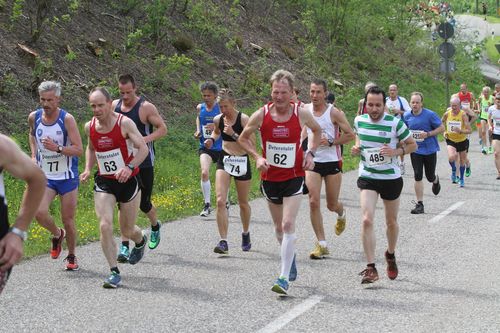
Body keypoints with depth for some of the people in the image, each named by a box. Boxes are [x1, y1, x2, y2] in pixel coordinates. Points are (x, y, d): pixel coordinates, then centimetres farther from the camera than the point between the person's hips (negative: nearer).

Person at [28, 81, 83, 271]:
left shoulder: (67, 119, -16)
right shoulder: (34, 117, -3)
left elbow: (79, 150, -19)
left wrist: (57, 148, -32)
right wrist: (34, 155, 9)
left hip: (67, 177, -3)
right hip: (45, 176, 3)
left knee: (68, 220, 3)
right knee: (39, 212, -19)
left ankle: (72, 256, 27)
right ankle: (57, 235, 14)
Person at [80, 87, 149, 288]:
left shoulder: (124, 123, -15)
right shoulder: (90, 127, -1)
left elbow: (143, 149, -18)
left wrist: (129, 167, -33)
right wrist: (88, 169, 4)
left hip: (128, 181, -3)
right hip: (103, 182, 3)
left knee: (127, 231, 8)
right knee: (105, 226, -16)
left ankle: (141, 241, 46)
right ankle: (114, 272, -9)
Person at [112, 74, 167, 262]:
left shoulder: (146, 107, -10)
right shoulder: (114, 106, 4)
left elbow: (162, 129, -8)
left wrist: (144, 140, -23)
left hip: (144, 163, -3)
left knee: (144, 203, 6)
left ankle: (155, 226, 40)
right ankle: (124, 246, 0)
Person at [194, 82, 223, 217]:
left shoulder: (221, 108, -9)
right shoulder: (200, 108, 2)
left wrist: (217, 126, -25)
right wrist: (198, 131, 8)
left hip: (220, 147, -1)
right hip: (205, 147, 2)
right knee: (204, 172, -20)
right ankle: (207, 205, -12)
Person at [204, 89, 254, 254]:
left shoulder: (243, 119, -13)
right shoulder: (218, 119, 0)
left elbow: (252, 143, -17)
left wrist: (234, 135, -26)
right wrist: (211, 139, 3)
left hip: (242, 161, -3)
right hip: (224, 160, 3)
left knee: (243, 203, 13)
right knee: (220, 201, -14)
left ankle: (245, 234, 39)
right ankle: (223, 242, -13)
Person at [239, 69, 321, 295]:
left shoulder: (301, 114, -8)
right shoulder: (261, 115, -9)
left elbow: (317, 131, 14)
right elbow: (243, 138, 6)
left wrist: (310, 153, 0)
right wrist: (257, 157, -9)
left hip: (294, 177, -2)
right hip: (270, 177, 2)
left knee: (288, 225, -15)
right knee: (279, 227, 15)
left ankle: (284, 278, -14)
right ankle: (290, 257, 43)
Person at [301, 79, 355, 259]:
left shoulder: (334, 113, -11)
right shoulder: (305, 110, 1)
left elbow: (350, 135, -8)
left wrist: (331, 141, -17)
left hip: (332, 162, -2)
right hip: (312, 162, 2)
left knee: (332, 205, 8)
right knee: (313, 201, -12)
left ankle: (341, 215, 48)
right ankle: (321, 244, -5)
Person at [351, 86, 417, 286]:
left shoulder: (395, 123, -13)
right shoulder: (359, 121, -2)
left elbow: (413, 145, -3)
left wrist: (396, 151, -21)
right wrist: (357, 148, -2)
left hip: (391, 178, -1)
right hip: (367, 177, 1)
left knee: (391, 223, 14)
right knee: (367, 220, -16)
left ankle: (390, 255, 43)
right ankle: (371, 268, -13)